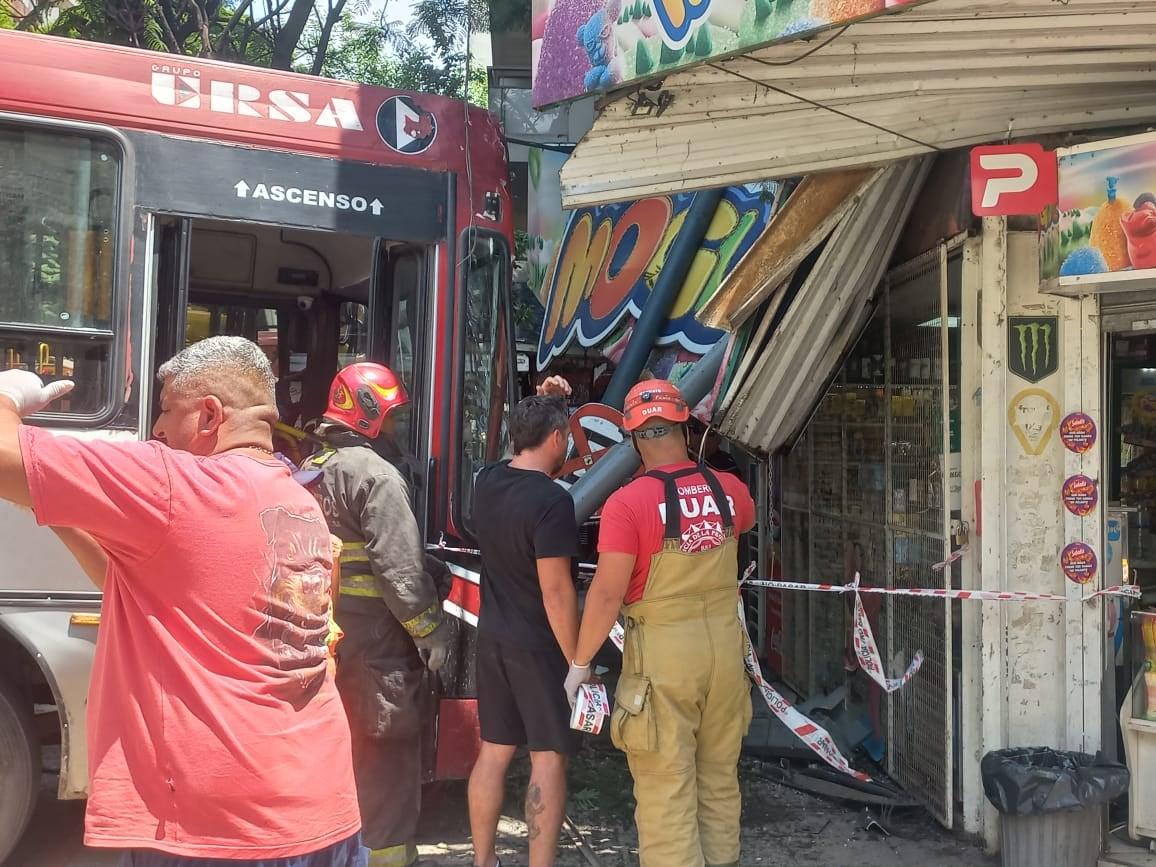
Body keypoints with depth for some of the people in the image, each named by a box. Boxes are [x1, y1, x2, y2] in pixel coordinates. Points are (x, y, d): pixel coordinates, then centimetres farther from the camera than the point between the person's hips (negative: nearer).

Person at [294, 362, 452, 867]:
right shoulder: (375, 474, -16)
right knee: (387, 749, 0)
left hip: (325, 633, 9)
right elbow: (400, 568, -21)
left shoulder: (311, 470, 12)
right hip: (374, 639, -9)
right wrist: (432, 631, -13)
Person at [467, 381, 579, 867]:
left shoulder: (487, 482, 1)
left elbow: (523, 444, 26)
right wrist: (576, 660, -15)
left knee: (494, 751, 14)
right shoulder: (551, 501, -20)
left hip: (493, 638, 7)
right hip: (539, 645, -7)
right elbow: (556, 591, -21)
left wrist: (539, 403, 17)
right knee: (548, 758, 1)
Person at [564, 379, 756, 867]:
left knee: (666, 788, 4)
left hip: (663, 653, -5)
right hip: (724, 646, 5)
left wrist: (580, 664, -5)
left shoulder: (627, 503, -15)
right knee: (719, 778, 19)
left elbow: (607, 594, -15)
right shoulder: (730, 491, 1)